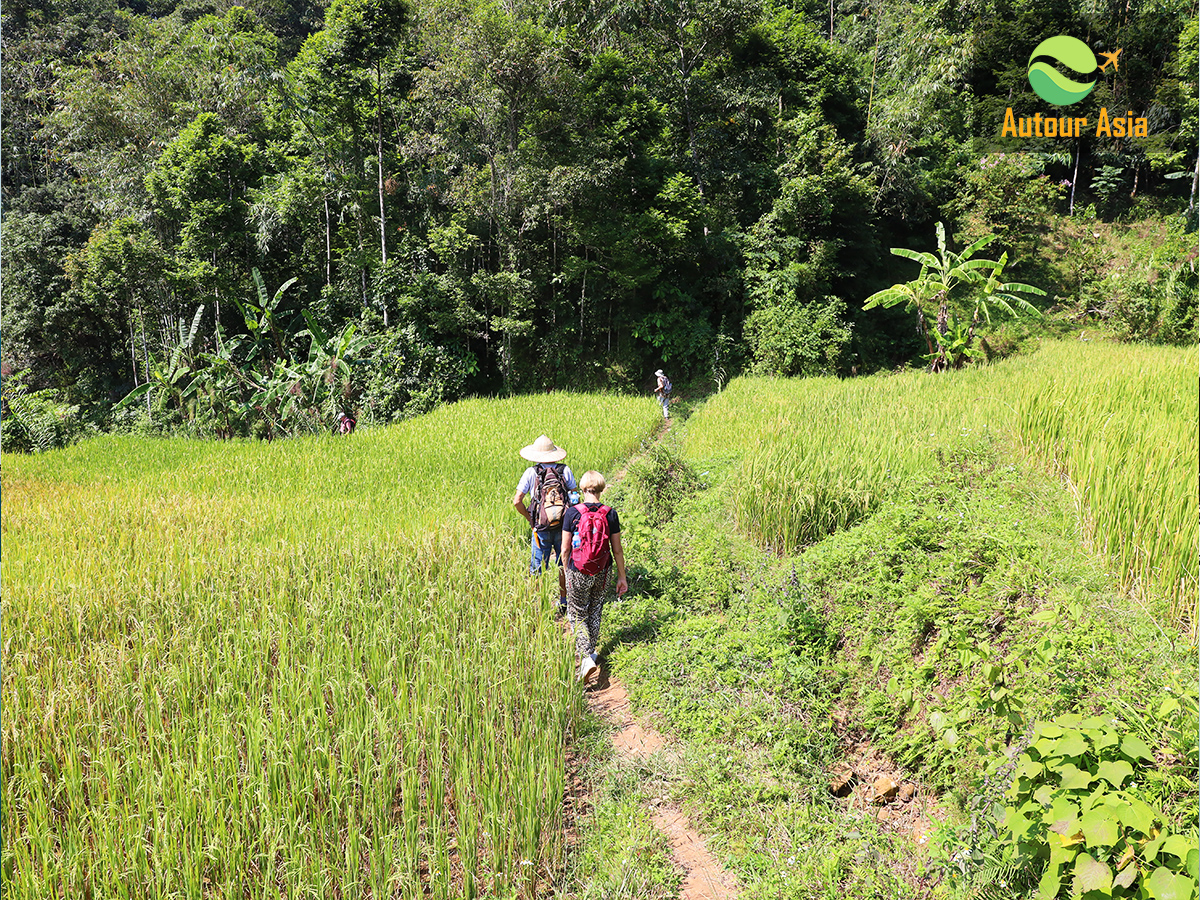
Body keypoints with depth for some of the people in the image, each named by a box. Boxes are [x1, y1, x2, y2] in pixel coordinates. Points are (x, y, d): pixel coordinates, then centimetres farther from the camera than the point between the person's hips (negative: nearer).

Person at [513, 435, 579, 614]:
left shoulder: (531, 472, -7)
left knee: (536, 568, 10)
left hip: (541, 528, -2)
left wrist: (530, 518, 5)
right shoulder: (565, 470, -3)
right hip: (564, 526, 2)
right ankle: (563, 602, 29)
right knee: (564, 565, 18)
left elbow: (517, 501, -9)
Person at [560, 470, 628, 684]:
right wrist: (622, 577, 7)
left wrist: (566, 571, 12)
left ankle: (586, 658, -7)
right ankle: (591, 652, 35)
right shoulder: (610, 514, -8)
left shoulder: (573, 513, -12)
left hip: (578, 572, -2)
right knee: (595, 613, 23)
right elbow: (617, 550, -3)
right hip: (603, 573, 2)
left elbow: (565, 548, -6)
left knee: (578, 616, 11)